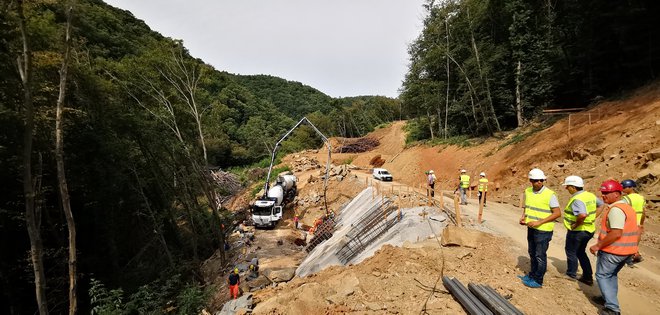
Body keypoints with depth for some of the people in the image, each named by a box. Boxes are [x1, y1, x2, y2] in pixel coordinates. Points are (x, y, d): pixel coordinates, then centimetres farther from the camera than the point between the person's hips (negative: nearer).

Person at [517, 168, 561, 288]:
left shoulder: (550, 194, -17)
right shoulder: (528, 191, 1)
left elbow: (557, 213, -18)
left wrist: (539, 222, -23)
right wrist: (523, 217, -1)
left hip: (543, 230, -6)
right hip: (531, 228, 6)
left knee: (540, 256, 5)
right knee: (532, 253, 20)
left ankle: (538, 280, 19)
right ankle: (532, 275, 36)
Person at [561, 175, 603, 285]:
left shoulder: (577, 199, -25)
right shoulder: (590, 195, 4)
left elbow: (582, 215, -39)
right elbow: (601, 205, 20)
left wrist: (575, 225, -24)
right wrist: (592, 217, 14)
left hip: (577, 231, -9)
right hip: (589, 230, 9)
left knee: (571, 252, 10)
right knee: (581, 252, 23)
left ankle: (571, 276, 22)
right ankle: (588, 277, 29)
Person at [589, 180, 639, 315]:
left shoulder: (615, 209, -22)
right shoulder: (628, 207, 10)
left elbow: (616, 233, -28)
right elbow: (636, 231, 17)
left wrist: (598, 246, -21)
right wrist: (635, 249, 25)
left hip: (612, 251, -9)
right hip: (626, 250, 9)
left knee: (602, 276, 3)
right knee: (612, 275, 24)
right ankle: (609, 298, 36)